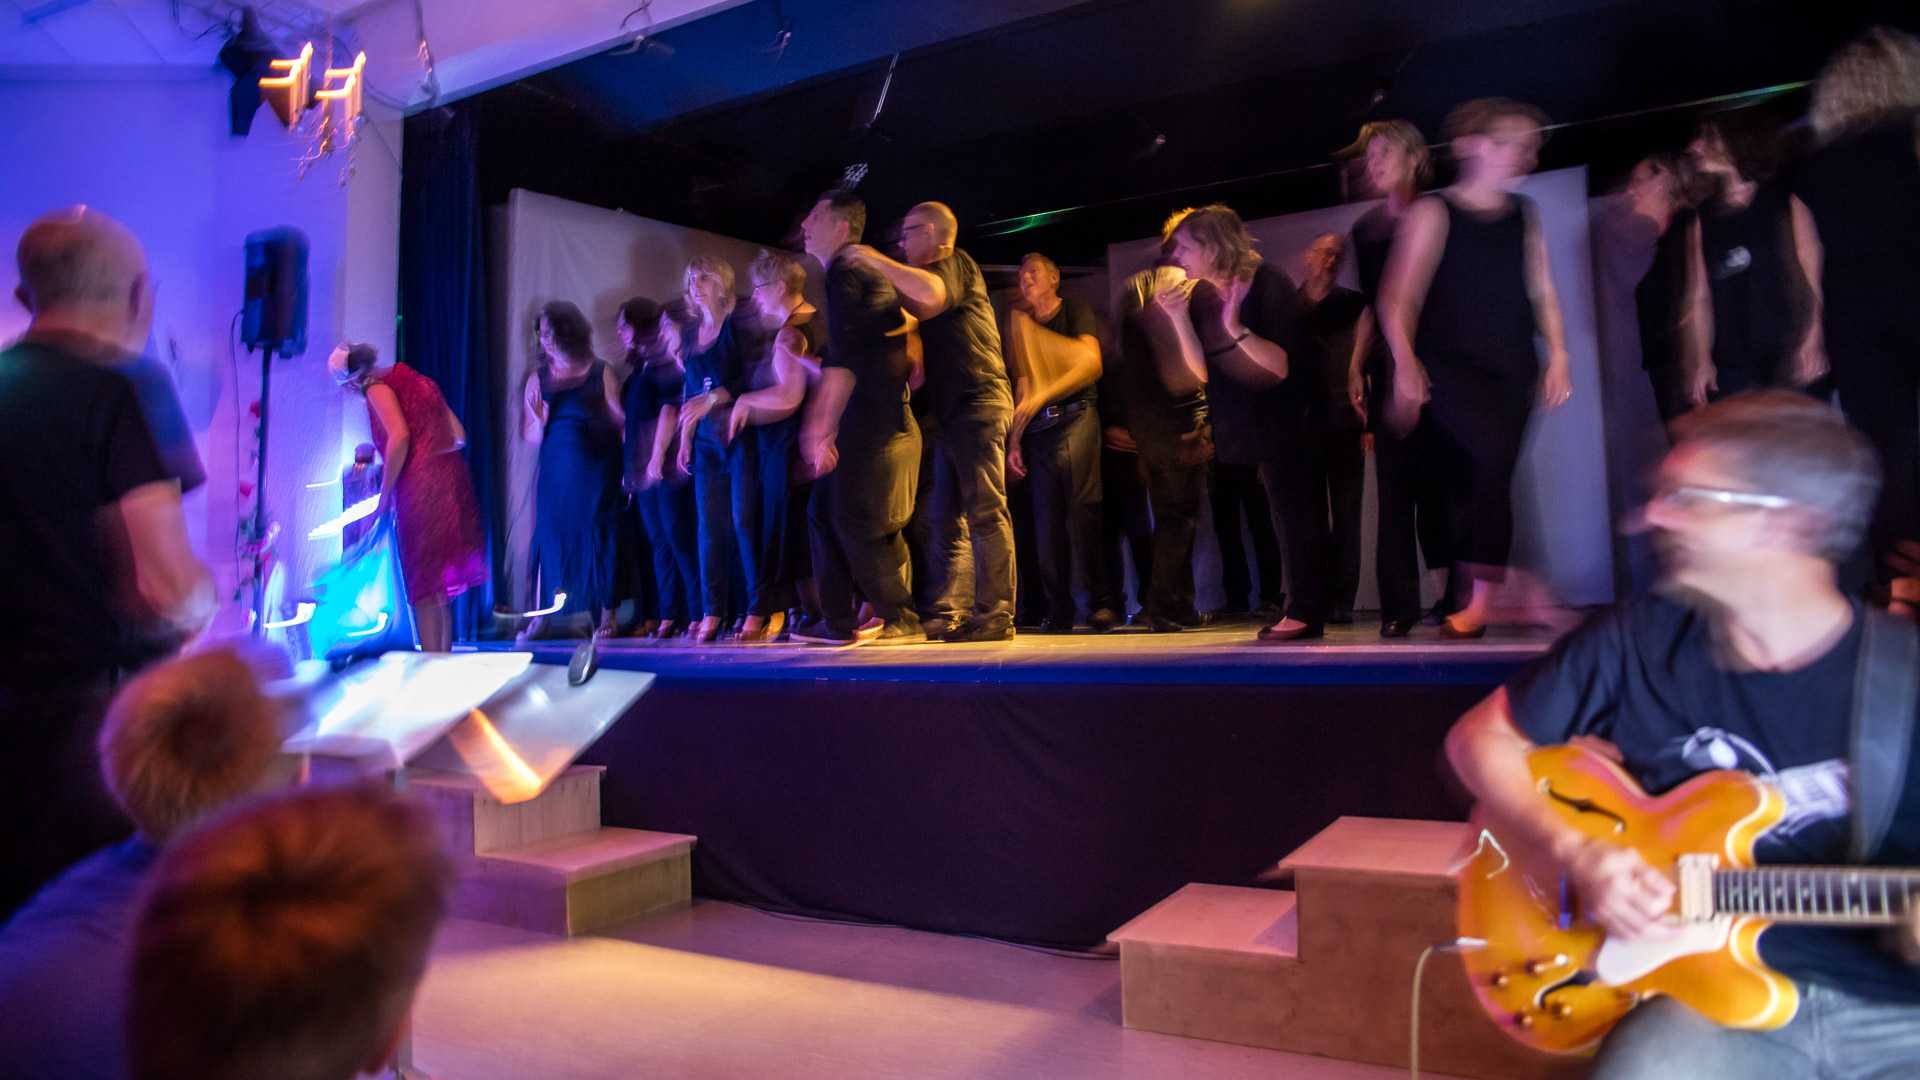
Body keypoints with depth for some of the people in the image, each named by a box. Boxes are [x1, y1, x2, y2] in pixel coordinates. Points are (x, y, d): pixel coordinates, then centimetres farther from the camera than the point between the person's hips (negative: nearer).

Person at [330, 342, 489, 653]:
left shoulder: (378, 389, -1)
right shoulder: (416, 381, 22)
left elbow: (399, 436, -17)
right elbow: (458, 435, 17)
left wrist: (384, 495, -11)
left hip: (422, 487, -8)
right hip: (451, 478, 8)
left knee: (425, 591, -4)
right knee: (440, 591, 14)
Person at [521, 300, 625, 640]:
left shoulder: (600, 373, 0)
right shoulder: (538, 379, 9)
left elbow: (622, 424, -1)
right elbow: (530, 437, 10)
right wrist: (539, 420, -12)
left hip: (597, 471, -3)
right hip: (555, 471, 3)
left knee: (599, 537, -3)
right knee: (549, 534, -1)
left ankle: (606, 615, 5)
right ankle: (541, 617, 4)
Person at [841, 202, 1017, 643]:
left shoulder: (955, 264, -1)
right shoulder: (935, 276, 29)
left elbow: (931, 295, -23)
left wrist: (877, 262, -14)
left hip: (978, 403, -10)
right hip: (953, 409, 10)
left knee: (985, 511, -12)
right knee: (947, 518, 8)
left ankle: (994, 615, -13)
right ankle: (948, 613, 11)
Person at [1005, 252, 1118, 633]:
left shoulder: (1075, 310, 8)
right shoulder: (1021, 323, 20)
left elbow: (1091, 364, -7)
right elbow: (1023, 384, 15)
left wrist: (1039, 398, -13)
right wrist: (1014, 440, 6)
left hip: (1075, 416, -4)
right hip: (1038, 428, 4)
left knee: (1082, 508, -16)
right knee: (1047, 515, -3)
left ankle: (1098, 600, -10)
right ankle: (1058, 607, 1)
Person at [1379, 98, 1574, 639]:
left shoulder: (1524, 214, 15)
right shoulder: (1433, 212, 1)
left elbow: (1542, 291, 19)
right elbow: (1398, 298, -5)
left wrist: (1557, 356, 7)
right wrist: (1405, 363, -18)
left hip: (1512, 370, 4)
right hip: (1449, 365, -4)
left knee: (1482, 482, 0)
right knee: (1494, 454, -25)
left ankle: (1480, 599, 7)